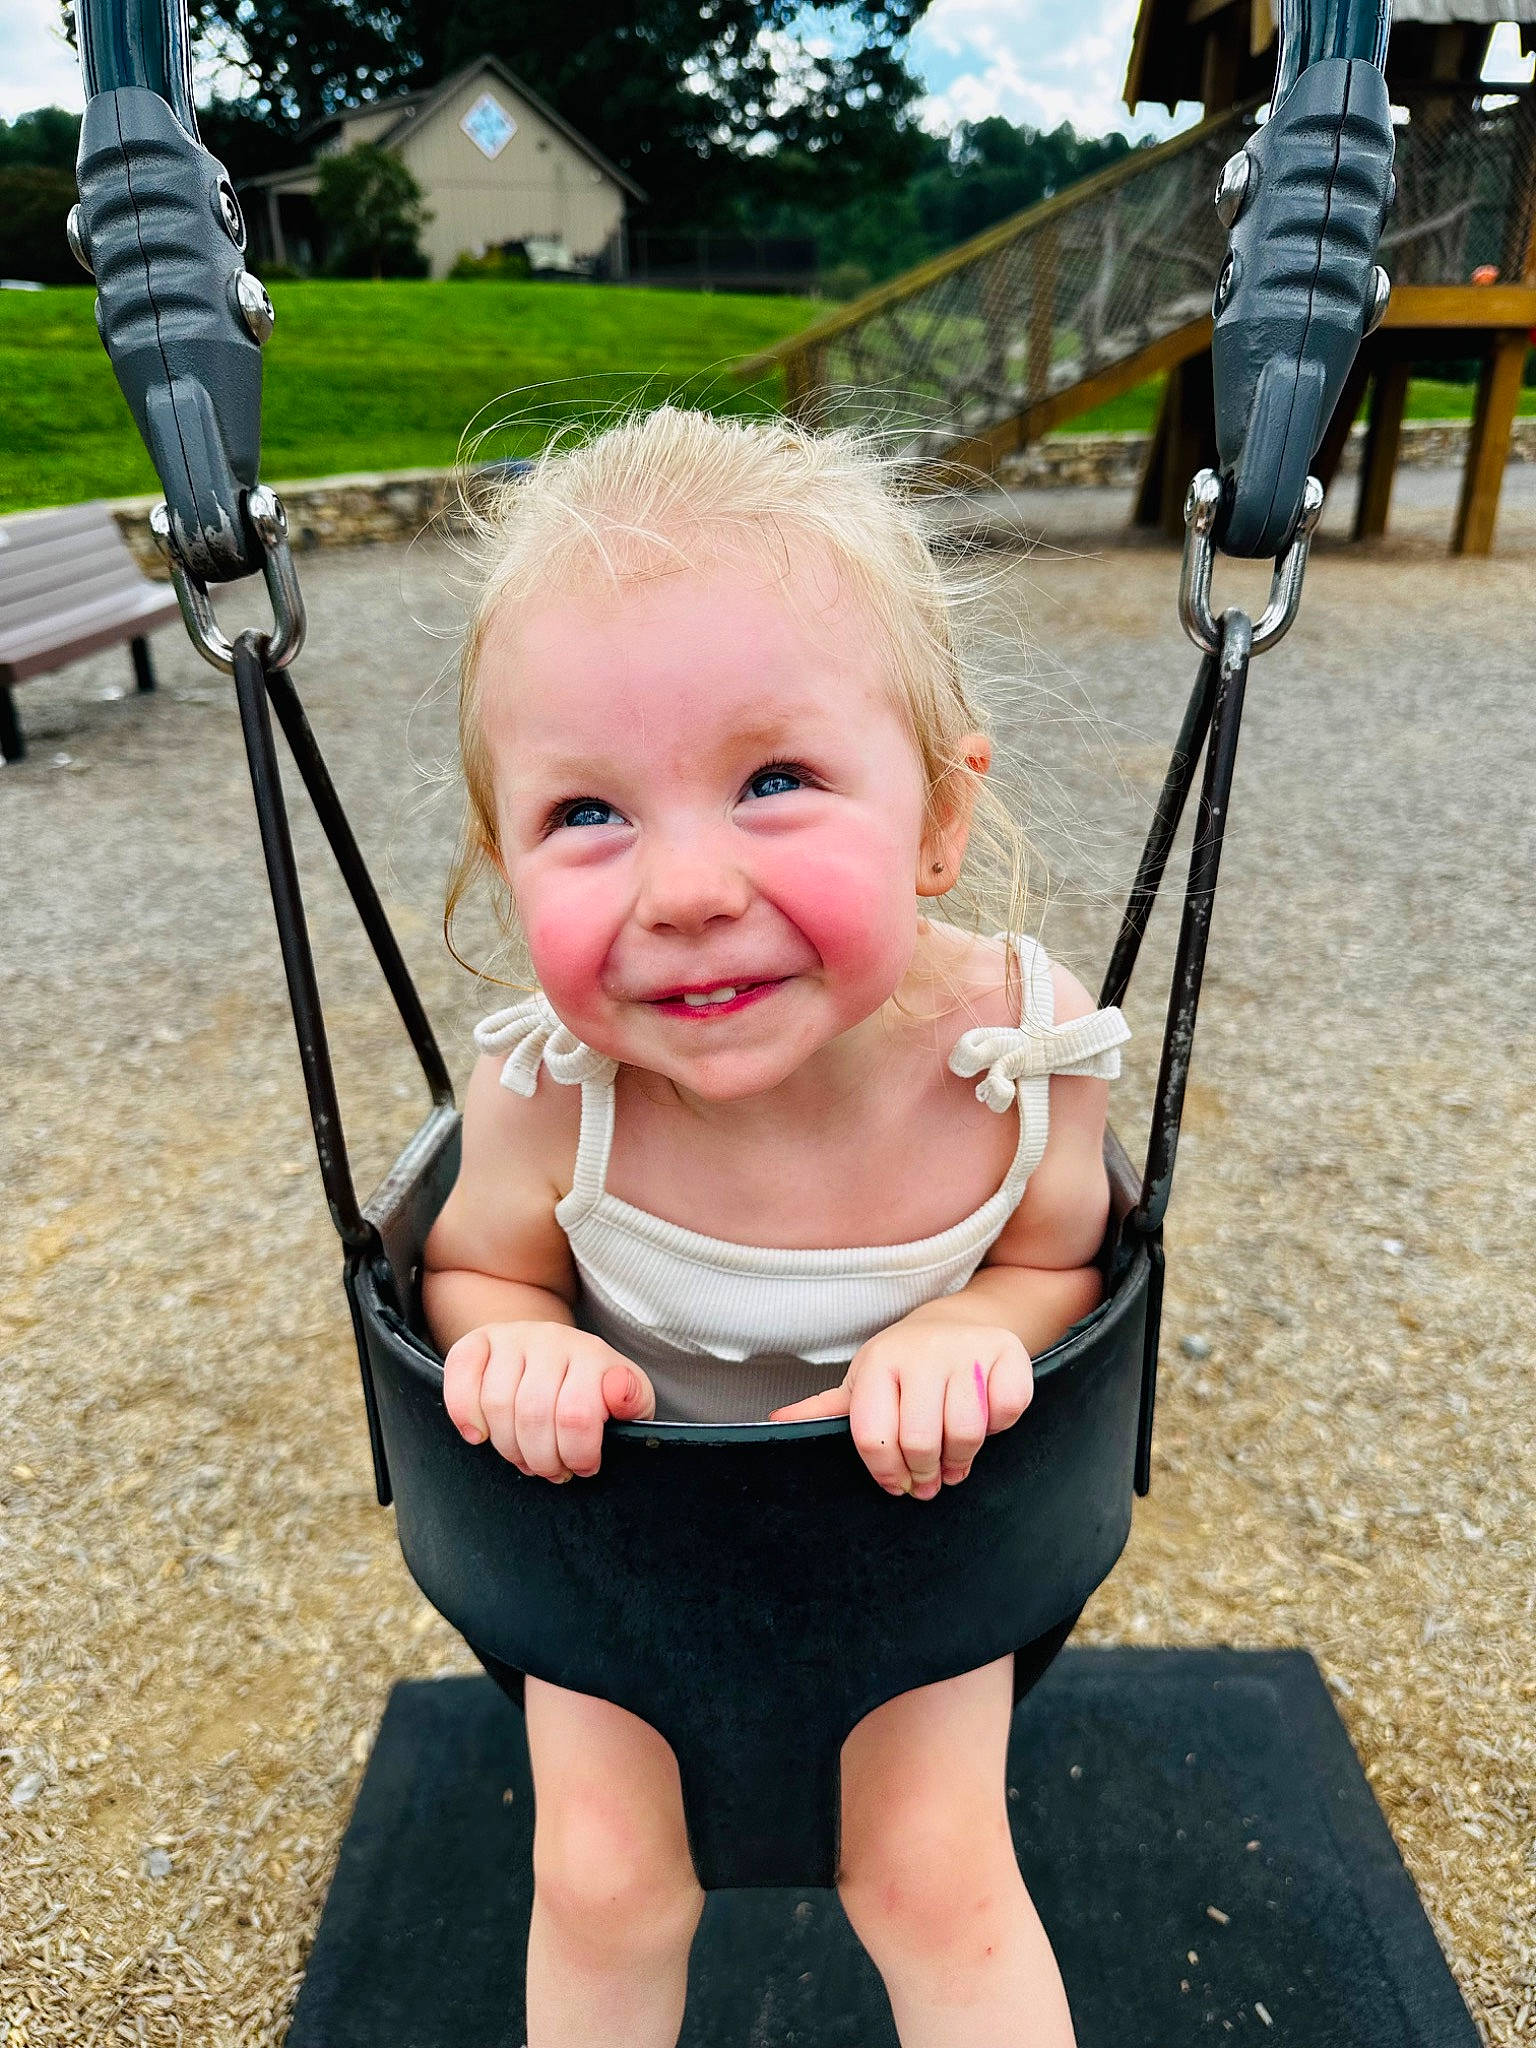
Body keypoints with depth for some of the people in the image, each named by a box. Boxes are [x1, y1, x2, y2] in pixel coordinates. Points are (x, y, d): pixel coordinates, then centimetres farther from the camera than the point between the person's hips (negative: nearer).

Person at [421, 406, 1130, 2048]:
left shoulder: (1024, 1048, -30)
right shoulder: (545, 1096, -31)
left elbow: (1056, 1262, -10)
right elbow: (475, 1268, -9)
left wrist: (964, 1329, -32)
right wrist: (523, 1345, -31)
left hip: (910, 1493, 0)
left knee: (938, 1872, 5)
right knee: (599, 1879, 10)